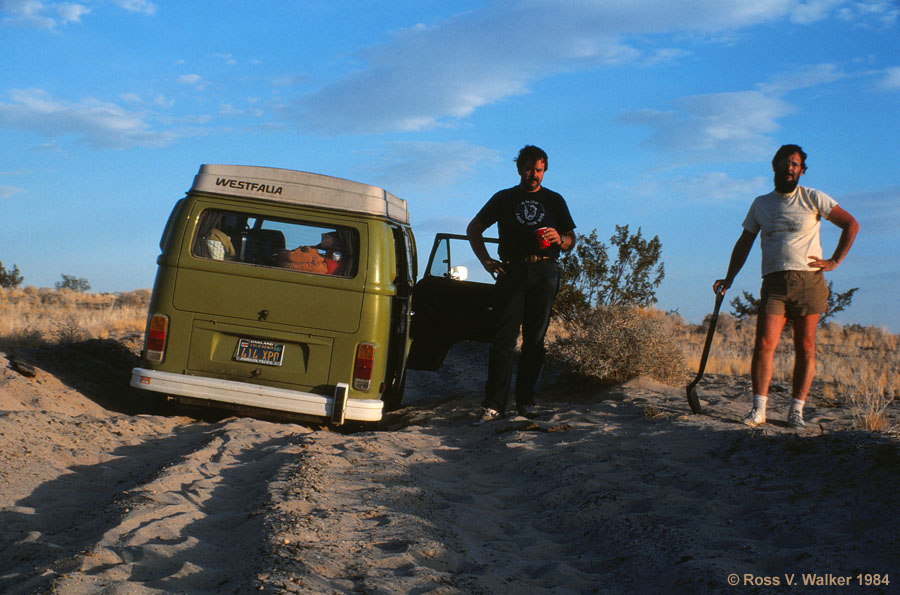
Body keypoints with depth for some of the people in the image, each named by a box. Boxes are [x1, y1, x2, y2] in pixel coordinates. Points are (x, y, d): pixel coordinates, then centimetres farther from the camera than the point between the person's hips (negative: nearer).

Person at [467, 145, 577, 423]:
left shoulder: (554, 200, 18)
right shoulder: (504, 198, 16)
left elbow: (571, 240, 17)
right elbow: (473, 229, 19)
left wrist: (559, 239, -7)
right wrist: (486, 260, 6)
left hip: (544, 273, 1)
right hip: (512, 272, -1)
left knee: (535, 339, 1)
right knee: (504, 338, -10)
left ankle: (526, 400, 7)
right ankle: (494, 404, -13)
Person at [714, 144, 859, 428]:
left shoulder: (813, 198, 7)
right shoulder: (761, 203, 16)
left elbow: (851, 224, 8)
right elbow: (744, 243, 22)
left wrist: (834, 261, 1)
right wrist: (729, 278, 13)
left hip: (809, 280, -1)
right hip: (774, 281, 2)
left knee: (805, 347, -2)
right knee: (764, 344, -11)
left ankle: (796, 410, 4)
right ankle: (759, 409, -9)